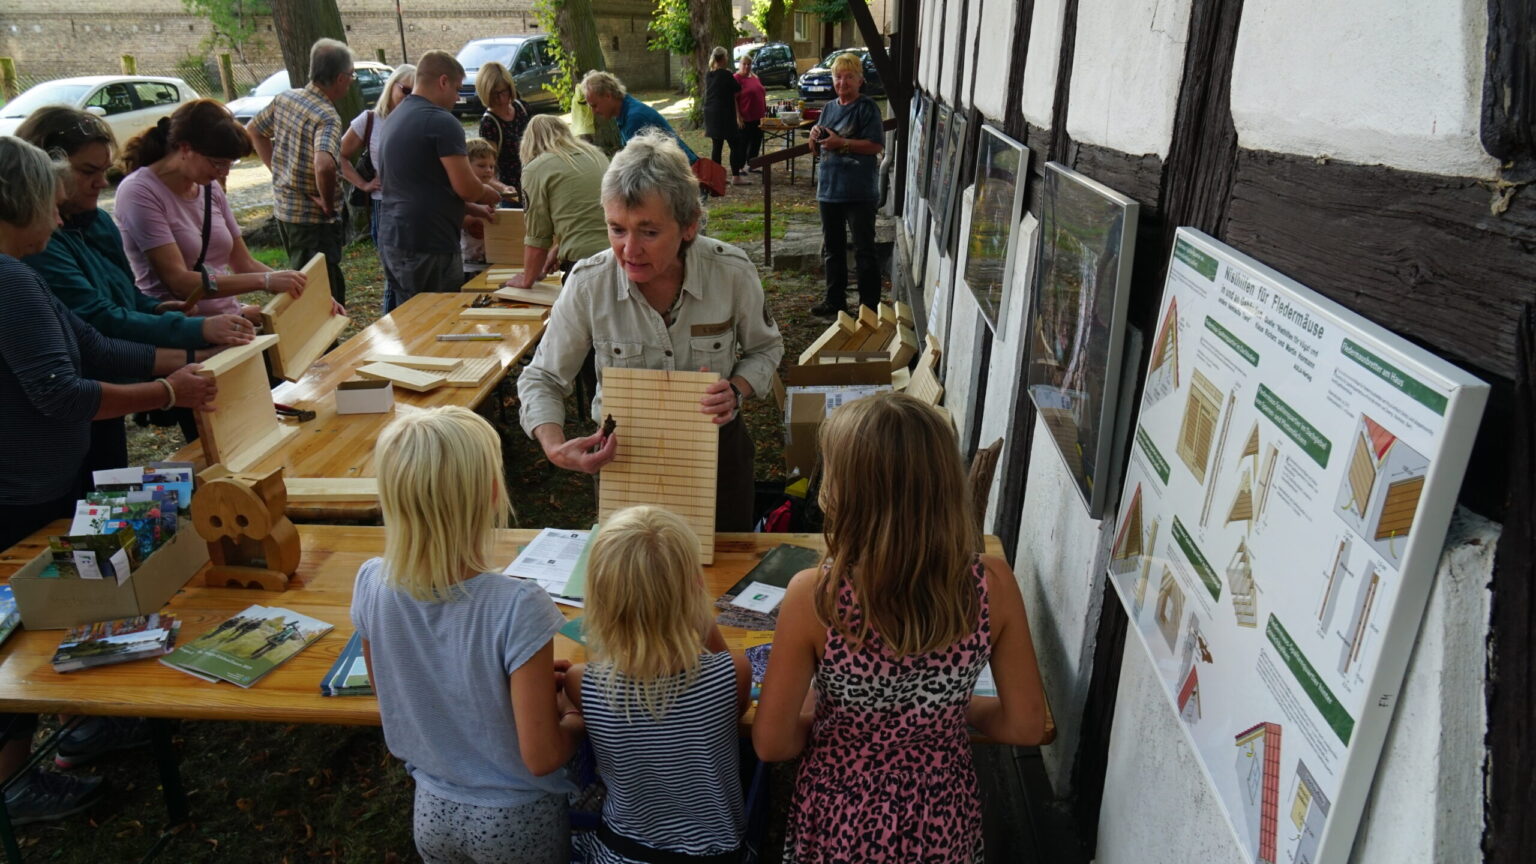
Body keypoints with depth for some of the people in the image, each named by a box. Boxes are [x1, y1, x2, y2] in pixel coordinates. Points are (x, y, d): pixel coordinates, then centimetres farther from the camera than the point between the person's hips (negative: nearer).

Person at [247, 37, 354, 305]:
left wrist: (278, 170, 15)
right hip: (313, 219, -9)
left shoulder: (284, 99, 4)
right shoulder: (327, 117, -22)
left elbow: (253, 130, 19)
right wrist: (328, 203, -23)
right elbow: (324, 165, -39)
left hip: (283, 208, 9)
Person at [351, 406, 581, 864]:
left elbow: (401, 697, 1)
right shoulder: (517, 607, -33)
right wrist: (576, 719, -5)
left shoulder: (371, 585, -17)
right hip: (516, 822, -3)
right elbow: (540, 756, -26)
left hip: (432, 810, 4)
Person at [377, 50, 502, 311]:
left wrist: (474, 209, 22)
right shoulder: (441, 121, -13)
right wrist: (488, 194, 6)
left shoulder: (394, 119, 17)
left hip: (391, 240, 9)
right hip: (428, 246, -9)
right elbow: (466, 187, -16)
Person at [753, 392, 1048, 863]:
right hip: (943, 822, 2)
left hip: (843, 823, -2)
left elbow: (771, 743, -16)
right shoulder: (993, 584, -20)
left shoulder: (814, 596, -27)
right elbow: (1025, 725, -8)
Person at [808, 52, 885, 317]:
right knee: (832, 248, 15)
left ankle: (870, 306, 6)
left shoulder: (867, 108, -7)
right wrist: (815, 137, -5)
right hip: (829, 188, 7)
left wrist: (841, 142, -20)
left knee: (864, 250, -1)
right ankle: (834, 300, 27)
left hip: (860, 192, -7)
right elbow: (816, 149, 17)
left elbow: (877, 146, -17)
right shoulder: (829, 108, 12)